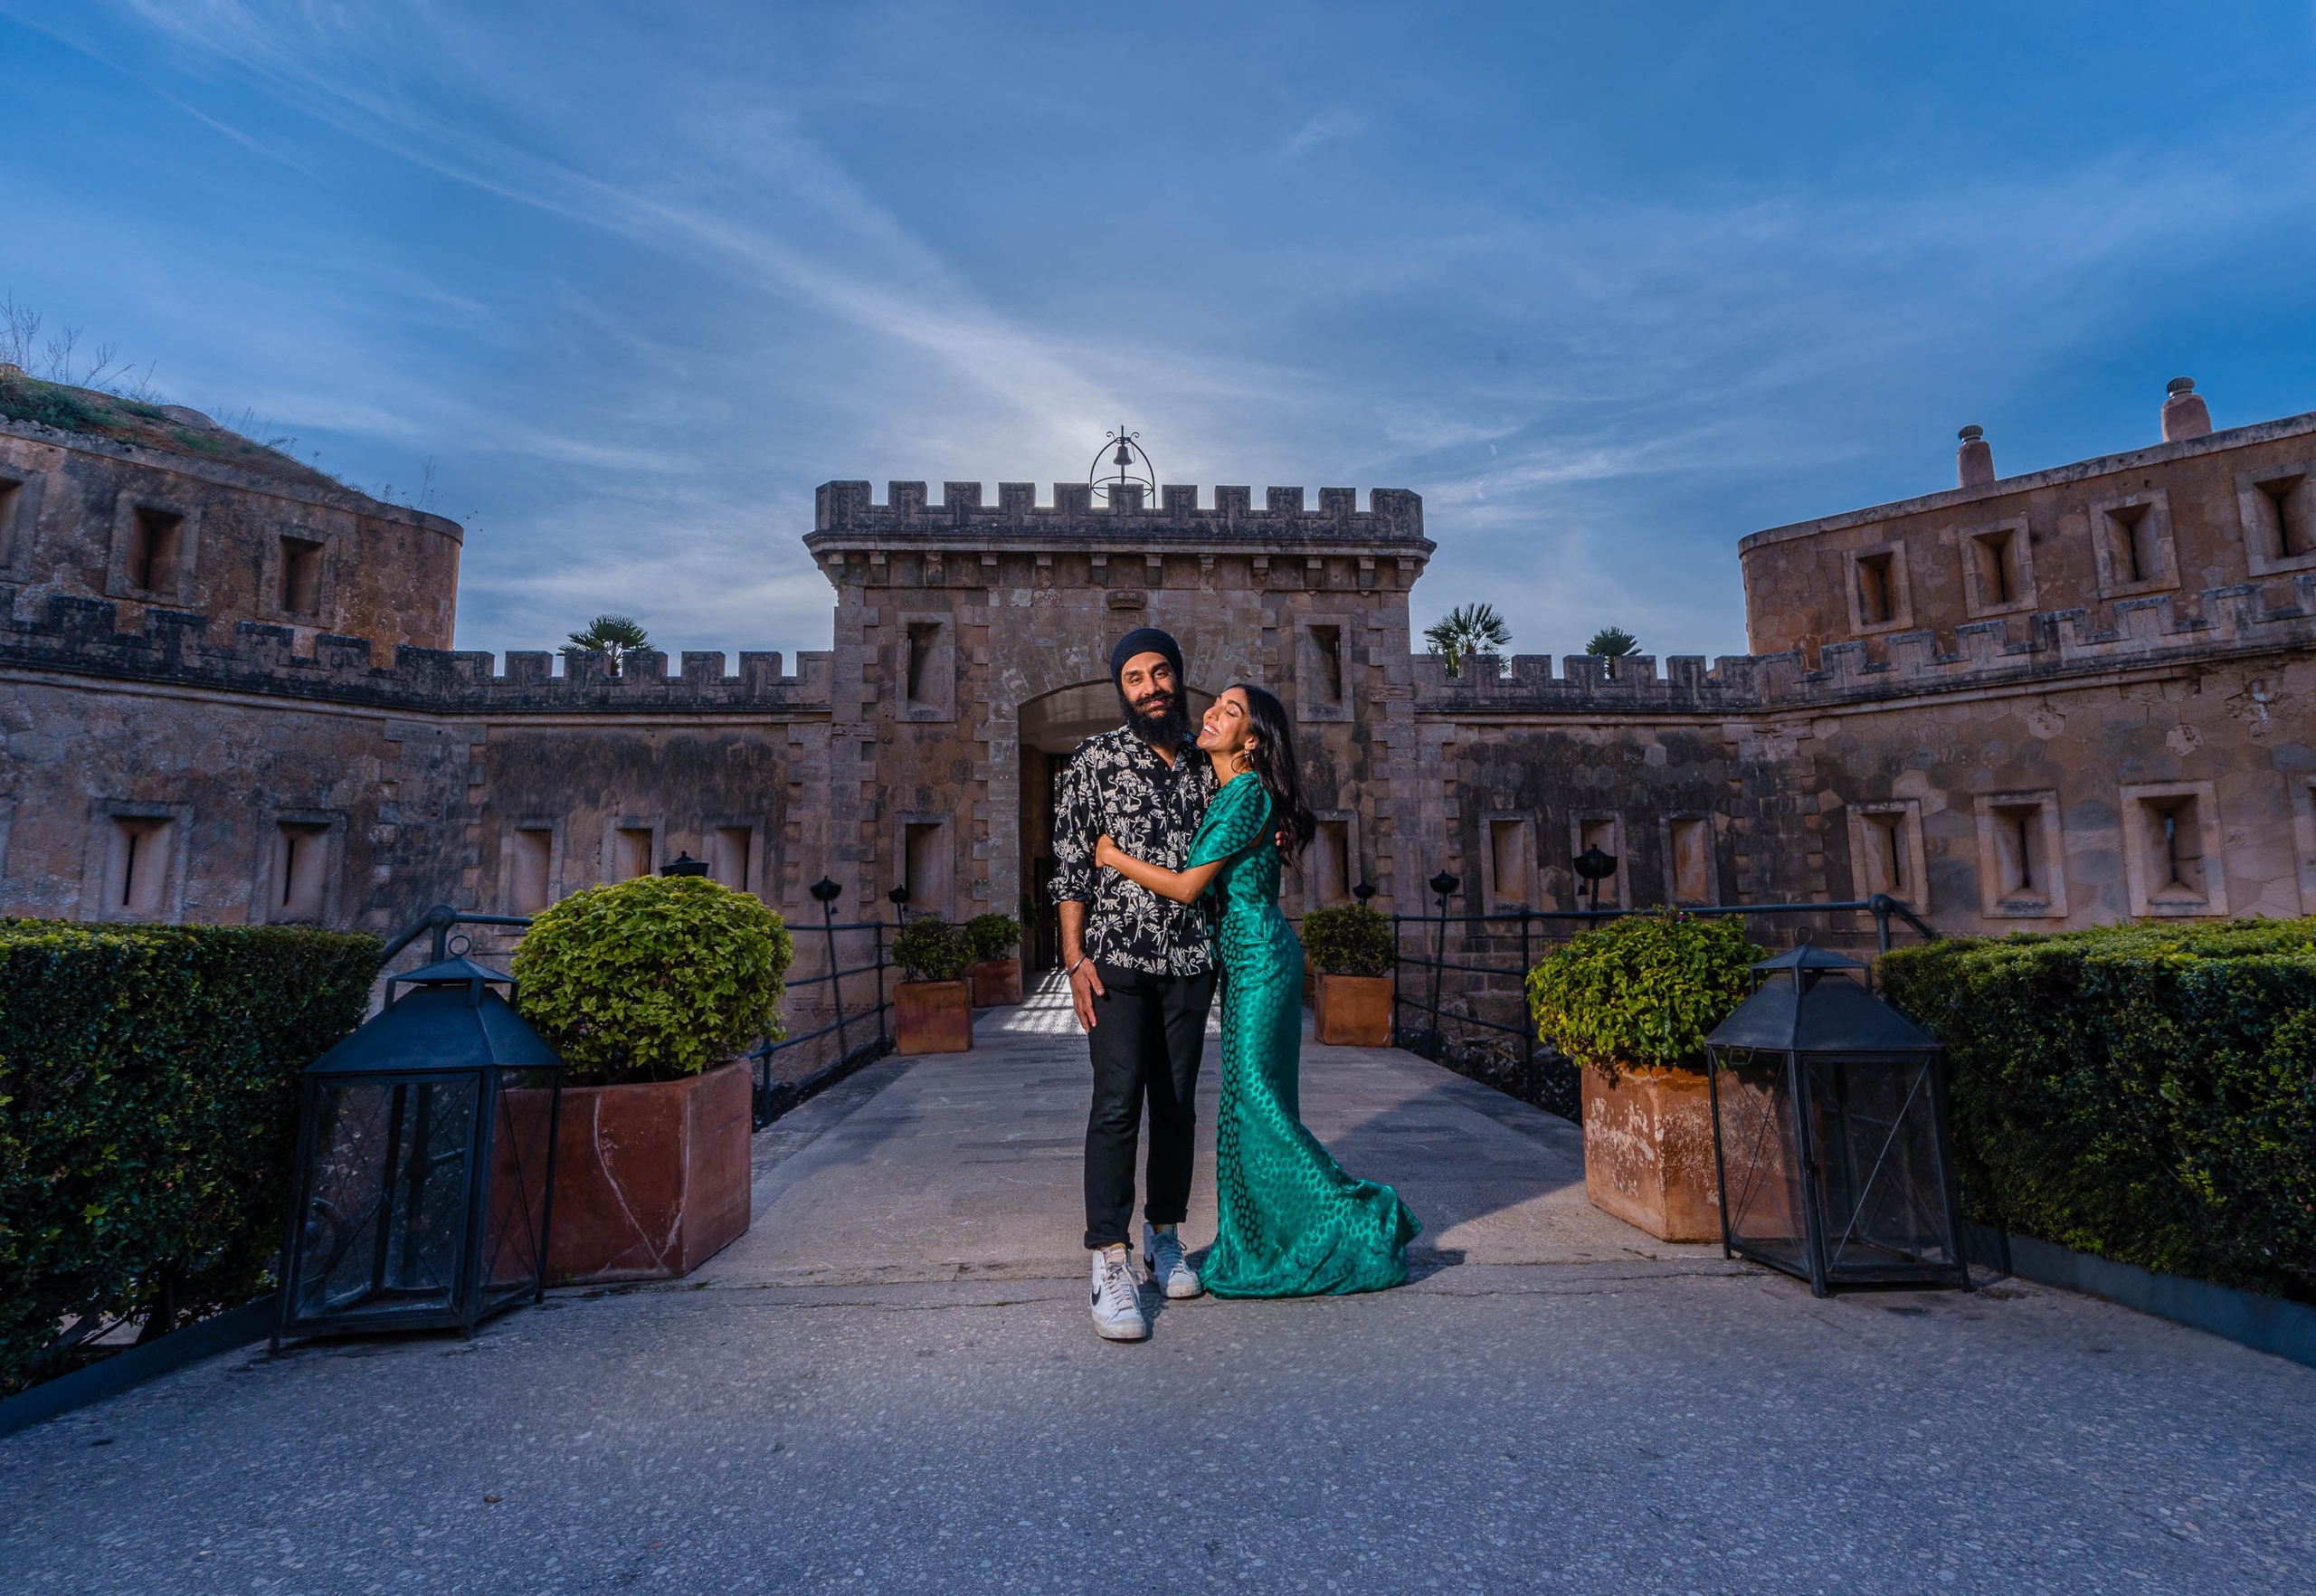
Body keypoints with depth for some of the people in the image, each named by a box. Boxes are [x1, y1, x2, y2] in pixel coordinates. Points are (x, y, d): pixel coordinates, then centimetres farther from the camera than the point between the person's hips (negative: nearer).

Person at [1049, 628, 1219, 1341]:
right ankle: (1110, 1264, -1)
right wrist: (1075, 957, -10)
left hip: (1189, 961, 4)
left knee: (1177, 1104, 10)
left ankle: (1164, 1238, 26)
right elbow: (1070, 863, -3)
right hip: (1117, 959, -3)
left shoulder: (1205, 764, 10)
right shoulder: (1096, 758, 0)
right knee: (1118, 1102, -9)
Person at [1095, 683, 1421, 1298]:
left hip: (1259, 956, -10)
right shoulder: (1225, 793, 13)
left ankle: (1355, 1217, 7)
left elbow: (1186, 885, -18)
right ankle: (1264, 1241, 24)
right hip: (1245, 956, 10)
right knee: (1248, 1097, 13)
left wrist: (1112, 855, -8)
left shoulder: (1247, 793, -16)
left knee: (1255, 1096, -6)